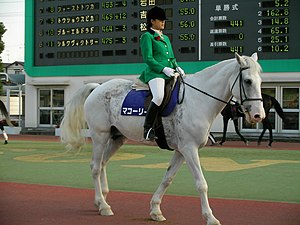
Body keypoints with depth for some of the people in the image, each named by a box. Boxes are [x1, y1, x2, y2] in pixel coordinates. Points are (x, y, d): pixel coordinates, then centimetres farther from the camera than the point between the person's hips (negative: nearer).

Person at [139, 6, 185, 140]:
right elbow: (148, 58, -8)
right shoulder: (147, 36, 2)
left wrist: (177, 68, 8)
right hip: (155, 73, -9)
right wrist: (164, 69, -17)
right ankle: (148, 129, -24)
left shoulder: (165, 38, 27)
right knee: (159, 97, -33)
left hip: (170, 73, 9)